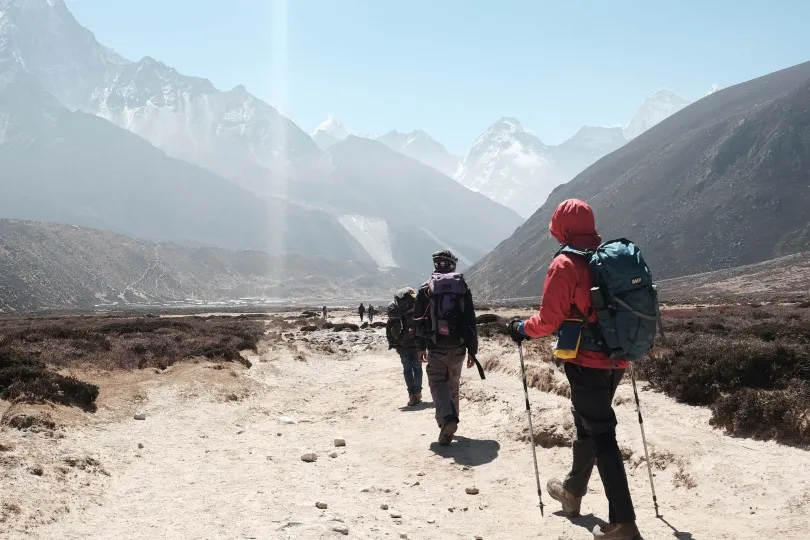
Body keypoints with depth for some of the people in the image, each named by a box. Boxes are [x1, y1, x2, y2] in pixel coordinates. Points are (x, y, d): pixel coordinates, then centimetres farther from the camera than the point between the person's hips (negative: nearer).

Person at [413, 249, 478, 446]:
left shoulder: (425, 290, -1)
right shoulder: (463, 288, 3)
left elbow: (419, 321, 2)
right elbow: (471, 321, 2)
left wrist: (420, 347, 12)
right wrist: (472, 351, 7)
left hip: (436, 348, -2)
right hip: (458, 347, 2)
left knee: (438, 382, 1)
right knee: (453, 384, 17)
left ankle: (447, 417, -23)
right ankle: (450, 421, 27)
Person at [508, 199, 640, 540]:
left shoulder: (566, 264, -13)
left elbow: (549, 320, -15)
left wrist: (521, 329, 3)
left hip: (586, 361, -7)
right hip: (616, 359, 7)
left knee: (601, 436, -5)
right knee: (587, 424, 22)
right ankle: (572, 491, 40)